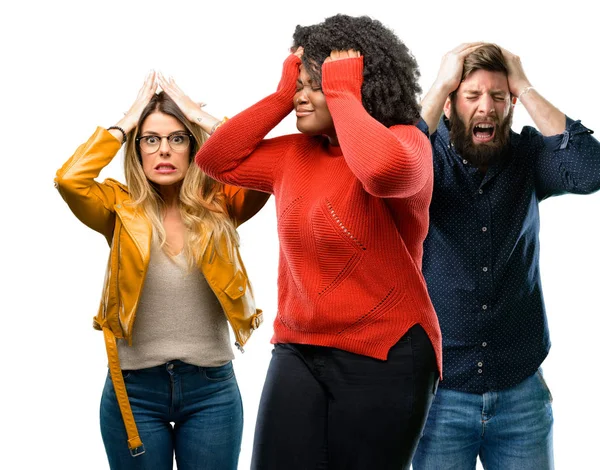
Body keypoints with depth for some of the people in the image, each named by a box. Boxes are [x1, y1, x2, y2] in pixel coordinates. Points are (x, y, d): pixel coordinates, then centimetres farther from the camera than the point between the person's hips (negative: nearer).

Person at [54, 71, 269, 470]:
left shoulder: (218, 205, -1)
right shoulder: (121, 209, -2)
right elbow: (69, 179, -21)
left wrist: (202, 117, -9)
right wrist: (126, 122, -10)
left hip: (211, 388, 1)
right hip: (134, 389, 0)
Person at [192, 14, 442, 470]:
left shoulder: (404, 141, -10)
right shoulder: (296, 152, 10)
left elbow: (386, 170, -35)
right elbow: (216, 159, 12)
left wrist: (342, 96, -19)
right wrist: (280, 95, 4)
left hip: (383, 356, -6)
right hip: (298, 352, 6)